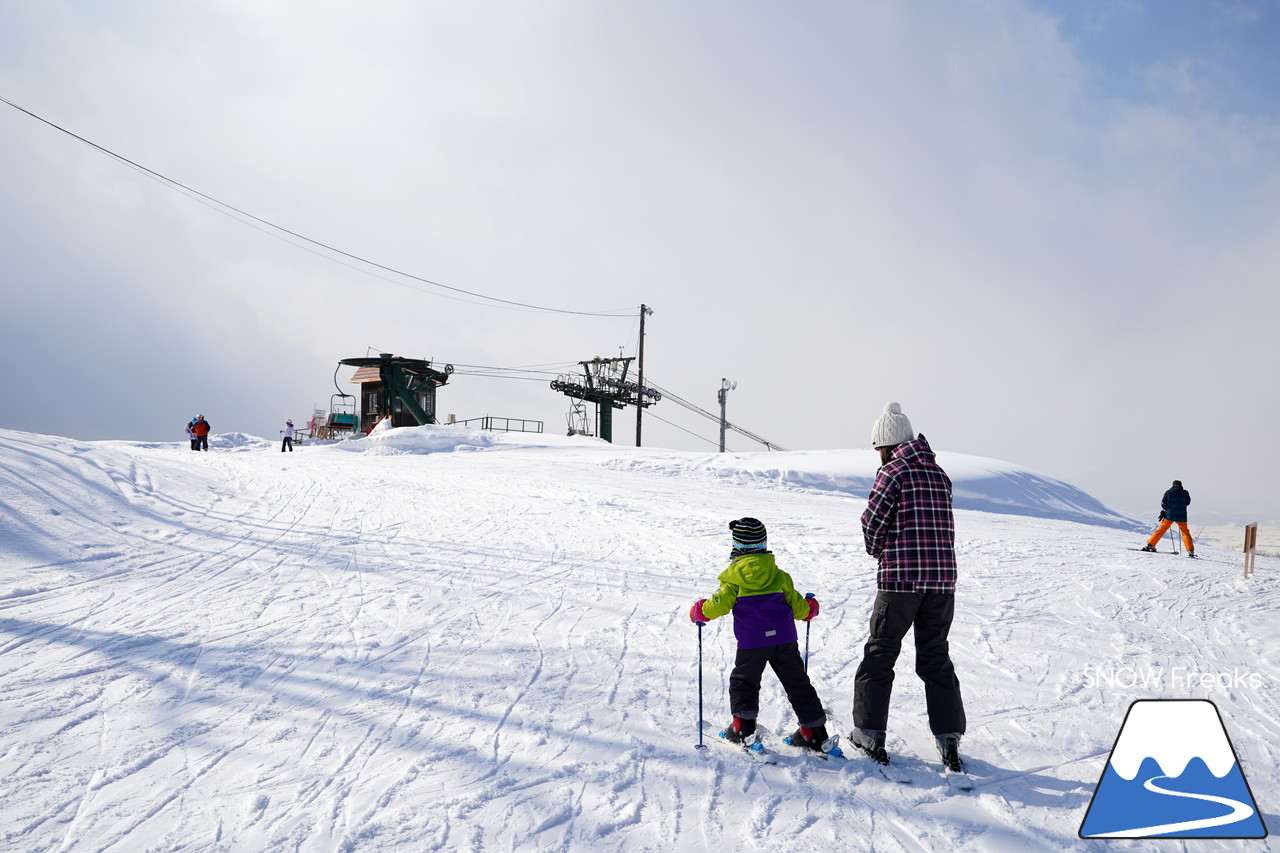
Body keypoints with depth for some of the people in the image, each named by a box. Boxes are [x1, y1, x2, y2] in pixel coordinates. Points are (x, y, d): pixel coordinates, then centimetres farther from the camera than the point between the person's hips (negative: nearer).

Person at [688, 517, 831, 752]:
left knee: (743, 681, 15)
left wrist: (698, 612, 15)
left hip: (752, 643, -3)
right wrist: (810, 608, 35)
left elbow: (718, 605, -4)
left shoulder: (734, 578, -3)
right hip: (785, 639, 3)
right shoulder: (780, 575, 7)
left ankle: (743, 728, 6)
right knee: (796, 682, 12)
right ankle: (815, 732, 13)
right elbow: (798, 607, 12)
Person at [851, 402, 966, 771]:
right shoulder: (939, 473, 12)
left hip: (900, 578, -5)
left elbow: (873, 523, -8)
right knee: (936, 658, 13)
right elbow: (940, 524, 12)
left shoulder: (893, 471, -7)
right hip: (942, 577, 5)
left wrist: (880, 552, 12)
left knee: (880, 653, 8)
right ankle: (948, 736, 9)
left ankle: (870, 731, 12)